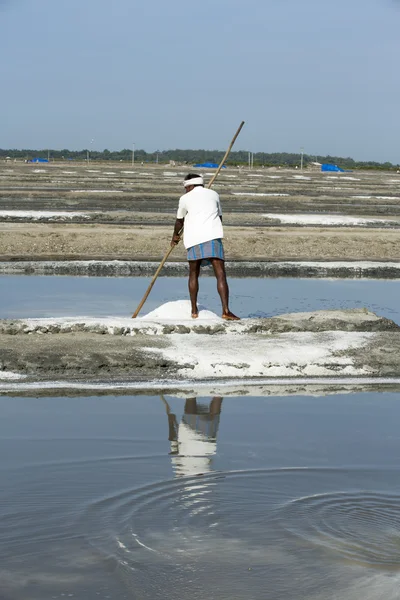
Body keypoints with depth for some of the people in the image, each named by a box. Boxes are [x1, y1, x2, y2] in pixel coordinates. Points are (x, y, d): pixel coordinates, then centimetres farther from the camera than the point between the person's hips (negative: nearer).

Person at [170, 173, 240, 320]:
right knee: (220, 274, -7)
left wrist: (175, 236, 46)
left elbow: (179, 221, 27)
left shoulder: (185, 198, 13)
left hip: (193, 238, 0)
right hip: (213, 236, 0)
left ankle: (194, 311, 17)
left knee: (193, 274, 17)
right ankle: (226, 311, -19)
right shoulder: (214, 195, 18)